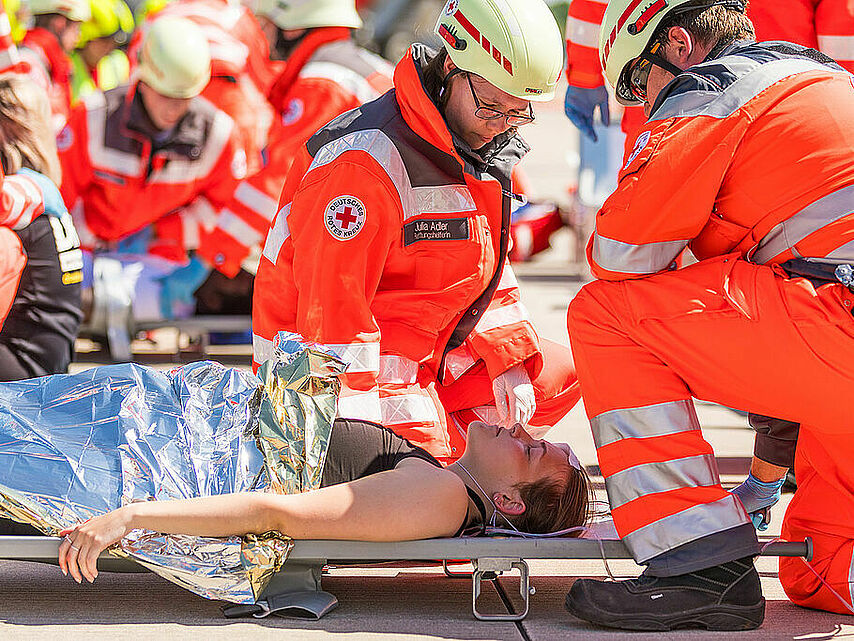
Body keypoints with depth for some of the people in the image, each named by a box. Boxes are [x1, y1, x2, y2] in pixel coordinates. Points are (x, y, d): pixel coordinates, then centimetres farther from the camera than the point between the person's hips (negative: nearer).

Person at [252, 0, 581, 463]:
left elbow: (485, 266, 17)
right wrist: (356, 425, -27)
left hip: (423, 361, 9)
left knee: (556, 374, 11)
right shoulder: (369, 161, -26)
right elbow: (329, 300, -27)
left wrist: (508, 362, 9)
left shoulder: (483, 146, 4)